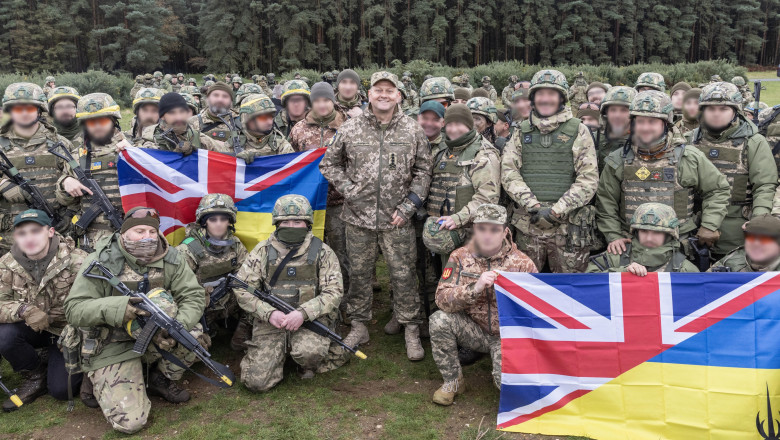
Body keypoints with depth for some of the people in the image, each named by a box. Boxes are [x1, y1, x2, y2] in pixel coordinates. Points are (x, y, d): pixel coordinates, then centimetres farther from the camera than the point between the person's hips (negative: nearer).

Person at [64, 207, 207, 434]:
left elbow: (194, 296, -8)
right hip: (113, 347, -3)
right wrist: (122, 306, -34)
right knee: (129, 422, -16)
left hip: (156, 338, 4)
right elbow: (74, 310, -18)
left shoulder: (170, 259, -5)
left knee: (196, 335, -24)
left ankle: (162, 379, 6)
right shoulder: (101, 262, -14)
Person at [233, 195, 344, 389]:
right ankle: (280, 353, 21)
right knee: (257, 381, -12)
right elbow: (242, 289, 1)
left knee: (310, 352, -35)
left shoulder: (322, 253, 1)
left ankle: (309, 366, 5)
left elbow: (334, 292, -4)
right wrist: (269, 313, -15)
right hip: (269, 322, 2)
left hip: (310, 320, -1)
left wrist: (303, 313, -20)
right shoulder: (263, 251, 4)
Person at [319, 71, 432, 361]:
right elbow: (328, 164, 9)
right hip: (359, 217, 1)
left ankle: (411, 329, 16)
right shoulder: (350, 128, 2)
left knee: (403, 274, 3)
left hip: (397, 218, -1)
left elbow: (423, 170, 5)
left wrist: (408, 206, -4)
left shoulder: (412, 130, 2)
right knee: (359, 272, 10)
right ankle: (359, 325, 26)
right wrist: (350, 191, -4)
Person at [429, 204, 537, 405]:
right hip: (474, 330, 2)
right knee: (439, 320, -26)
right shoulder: (460, 257, -6)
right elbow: (442, 299, -18)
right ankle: (452, 381, -4)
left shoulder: (522, 263, -9)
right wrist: (475, 288, -33)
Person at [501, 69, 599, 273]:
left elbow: (589, 179, -3)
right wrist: (534, 206, -12)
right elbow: (509, 173, 2)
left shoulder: (578, 131, 4)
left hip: (568, 225, -2)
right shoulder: (522, 132, 11)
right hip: (527, 224, 2)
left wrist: (556, 211, -12)